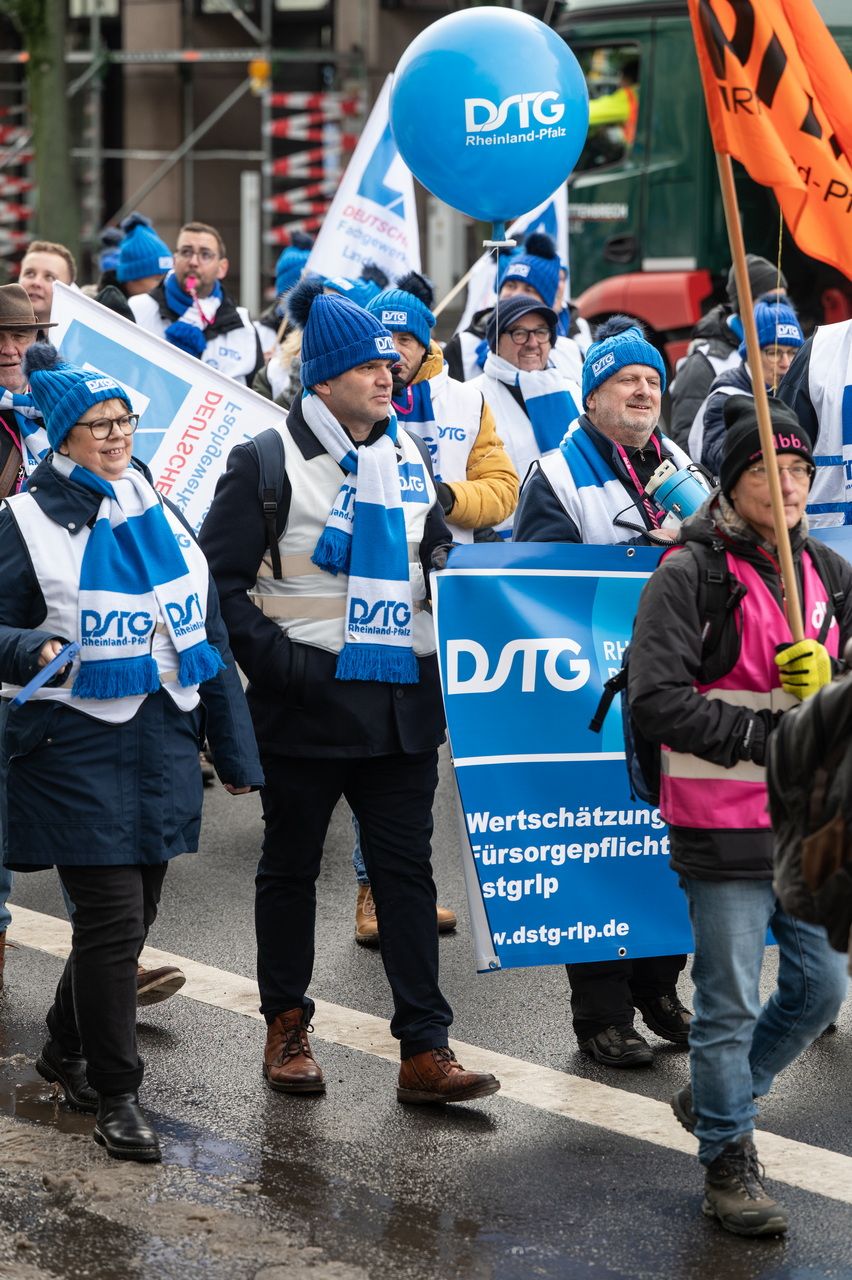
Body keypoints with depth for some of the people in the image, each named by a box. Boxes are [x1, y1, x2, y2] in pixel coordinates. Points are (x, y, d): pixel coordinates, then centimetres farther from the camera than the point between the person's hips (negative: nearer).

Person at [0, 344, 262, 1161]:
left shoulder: (158, 510, 11)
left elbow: (208, 631, 14)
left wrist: (235, 749, 14)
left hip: (163, 740, 6)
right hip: (78, 748, -6)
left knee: (133, 908, 12)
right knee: (112, 919, -6)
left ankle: (66, 1050, 33)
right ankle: (113, 1093, 6)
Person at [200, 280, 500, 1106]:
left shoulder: (408, 458, 11)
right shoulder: (268, 463, -6)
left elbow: (438, 557, 24)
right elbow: (219, 580, -9)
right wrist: (277, 662, -18)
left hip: (401, 697, 4)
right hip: (308, 699, -4)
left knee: (406, 872, 2)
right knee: (290, 867, 9)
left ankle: (424, 1051, 2)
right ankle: (286, 1028, 24)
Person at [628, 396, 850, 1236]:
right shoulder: (688, 576, -9)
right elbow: (656, 700, -16)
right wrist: (768, 734, -18)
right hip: (723, 828, -6)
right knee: (732, 1002, 1)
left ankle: (715, 1095, 36)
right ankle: (728, 1164, 16)